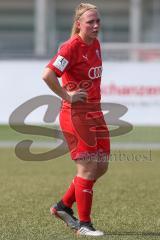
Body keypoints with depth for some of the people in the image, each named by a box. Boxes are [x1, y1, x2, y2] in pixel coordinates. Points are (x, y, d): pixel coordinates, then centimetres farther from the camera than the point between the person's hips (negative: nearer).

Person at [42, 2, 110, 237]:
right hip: (75, 113, -8)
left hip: (95, 112, 8)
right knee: (88, 168, -6)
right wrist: (67, 96, -18)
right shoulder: (71, 47, -17)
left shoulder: (96, 44, 9)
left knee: (101, 166, 10)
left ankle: (63, 206, 24)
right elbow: (48, 75, -28)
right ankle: (84, 224, 3)